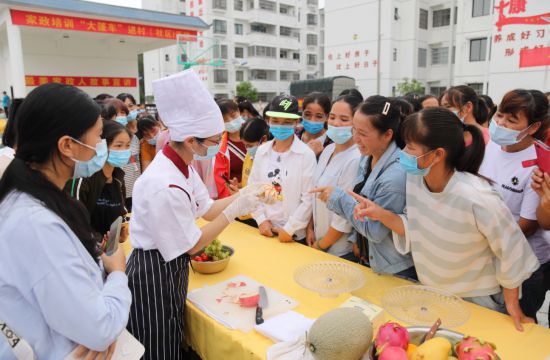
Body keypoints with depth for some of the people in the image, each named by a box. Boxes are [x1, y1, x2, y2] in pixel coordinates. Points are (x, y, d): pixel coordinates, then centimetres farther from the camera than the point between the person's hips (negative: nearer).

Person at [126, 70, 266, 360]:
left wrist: (244, 193, -6)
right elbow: (192, 245, -21)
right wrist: (235, 210, -21)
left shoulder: (181, 166, -3)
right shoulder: (164, 186, -32)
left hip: (171, 269, 8)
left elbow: (207, 209, 6)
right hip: (153, 274, -8)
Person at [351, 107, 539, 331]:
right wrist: (381, 214, -18)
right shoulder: (414, 178, -14)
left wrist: (512, 305, -4)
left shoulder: (476, 197, -32)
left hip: (478, 302, -5)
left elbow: (511, 250, -17)